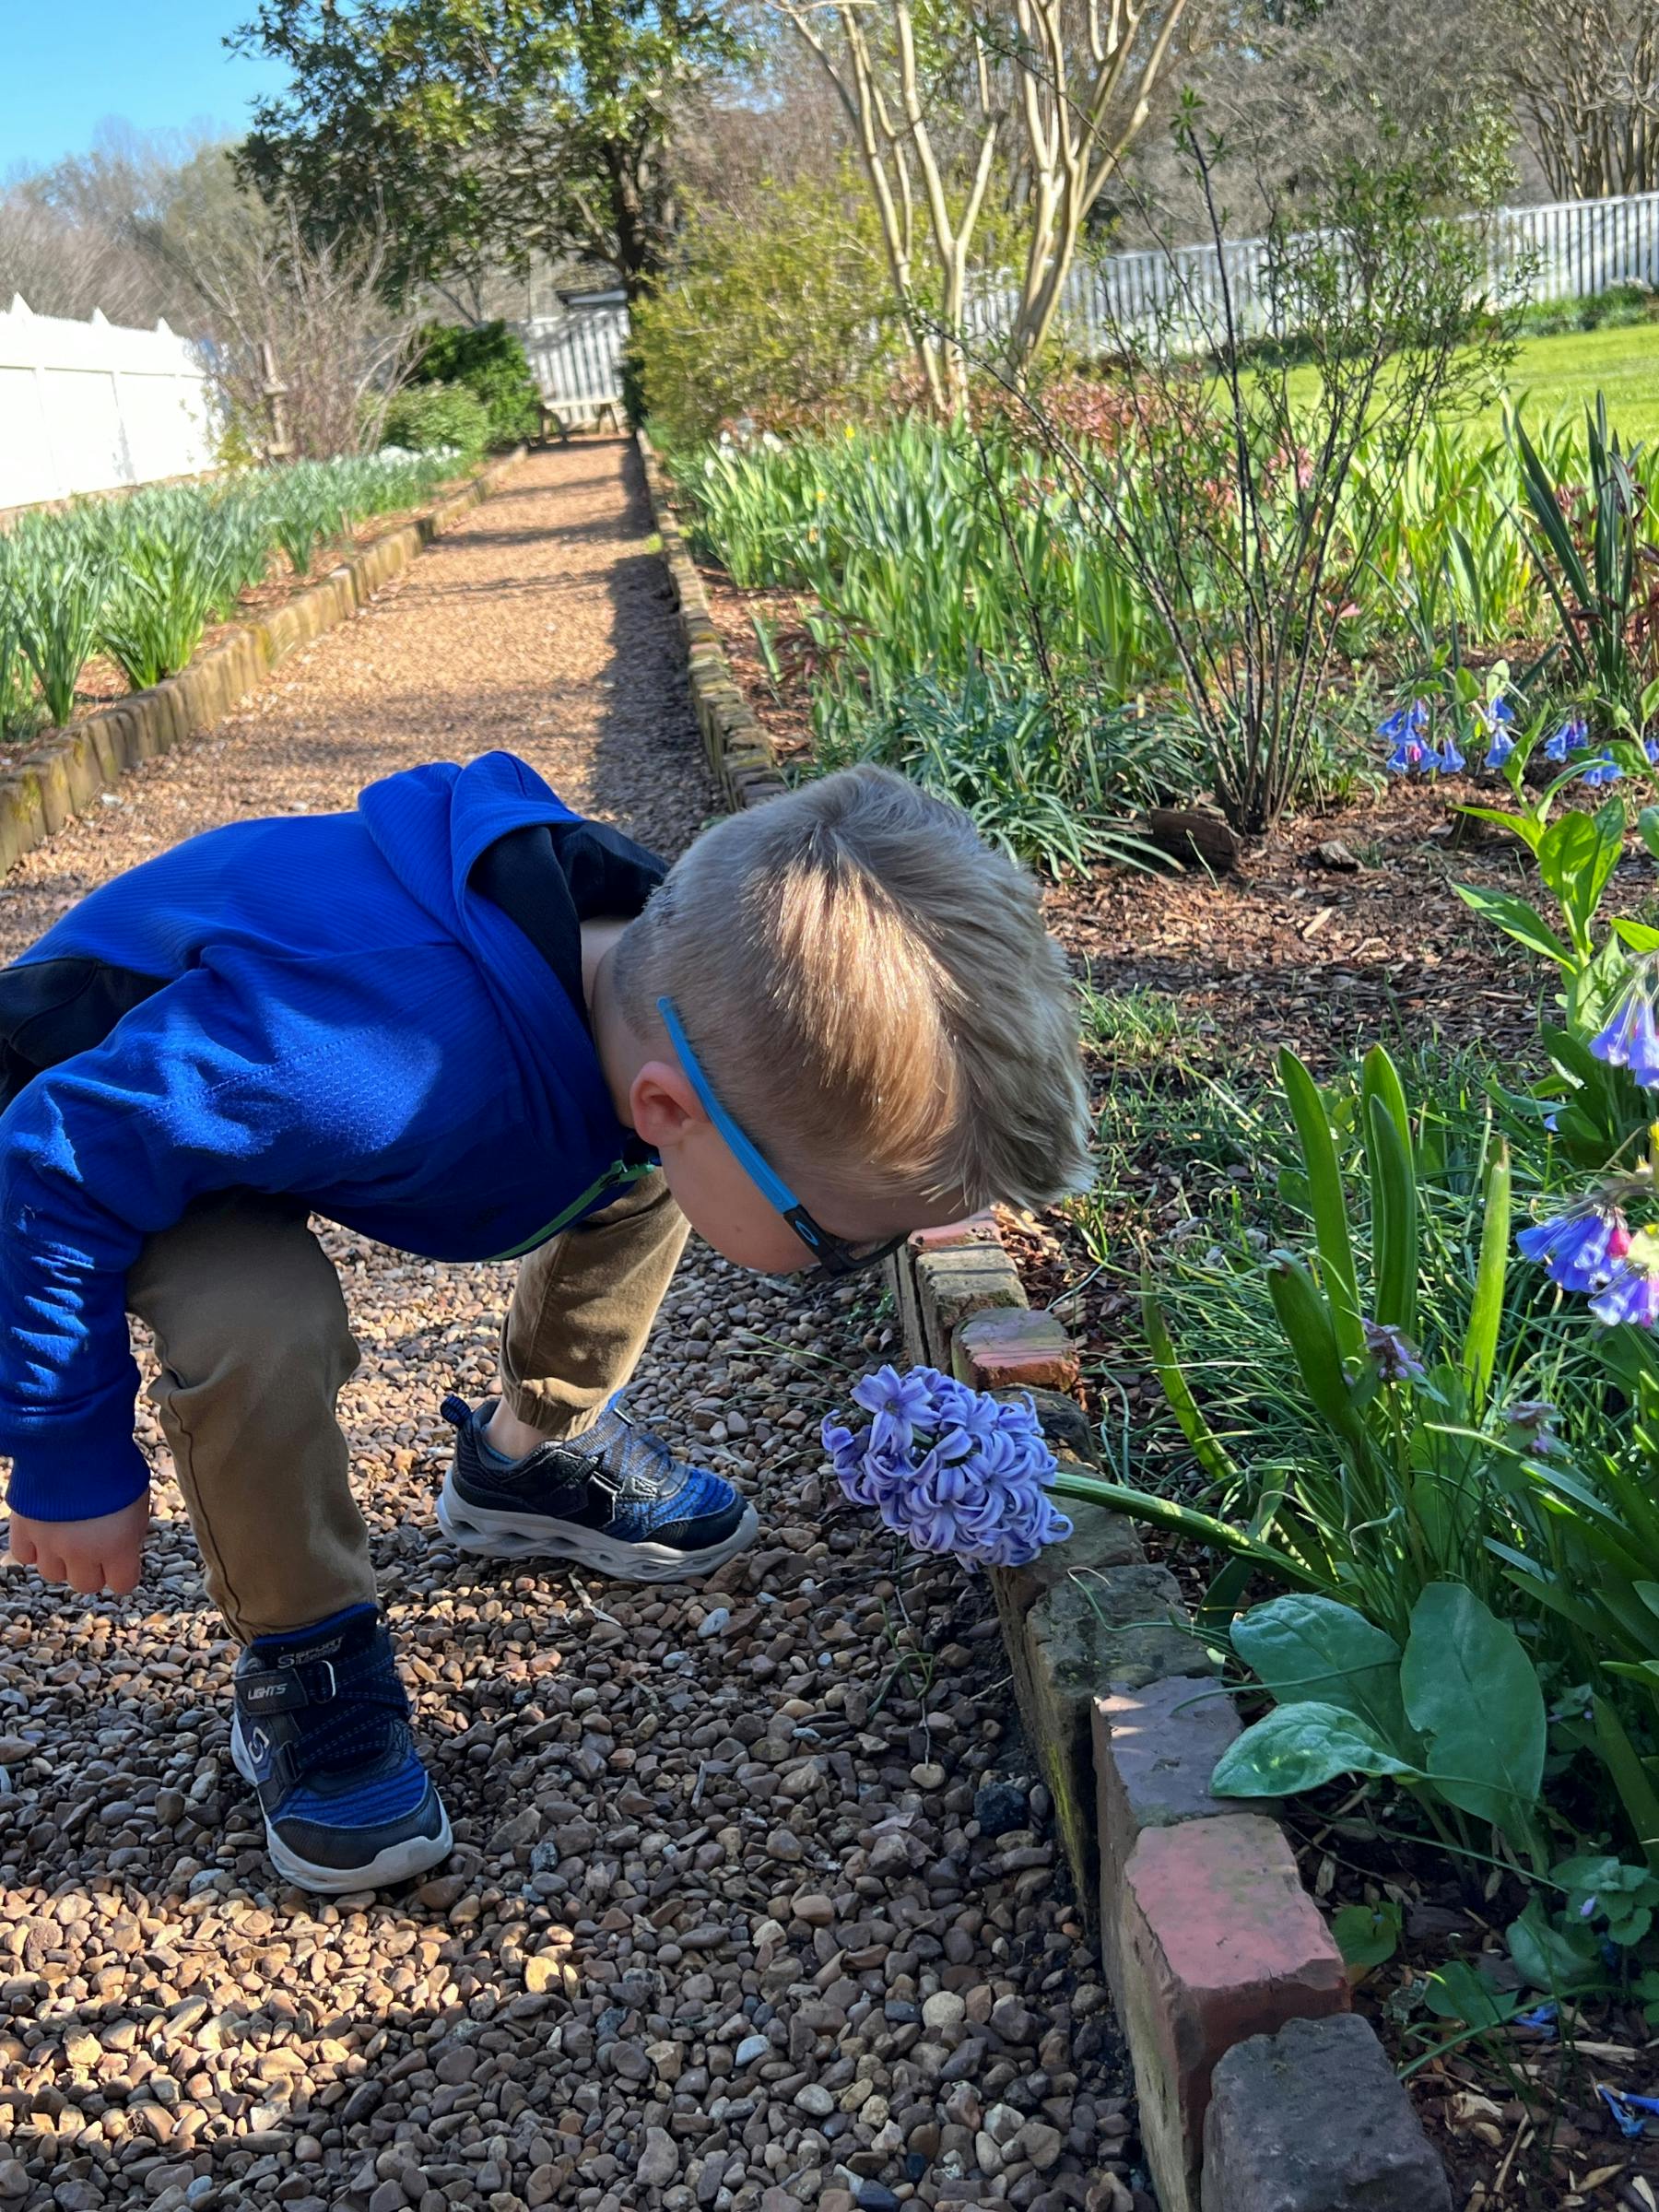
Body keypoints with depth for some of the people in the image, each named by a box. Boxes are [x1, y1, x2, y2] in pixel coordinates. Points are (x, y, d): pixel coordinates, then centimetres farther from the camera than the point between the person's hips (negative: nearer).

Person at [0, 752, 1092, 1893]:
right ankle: (304, 1652, -7)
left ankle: (533, 1455, 19)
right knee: (261, 1327, -33)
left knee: (641, 1172, -2)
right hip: (101, 1104, -5)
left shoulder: (670, 972, -26)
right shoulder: (415, 1063, -47)